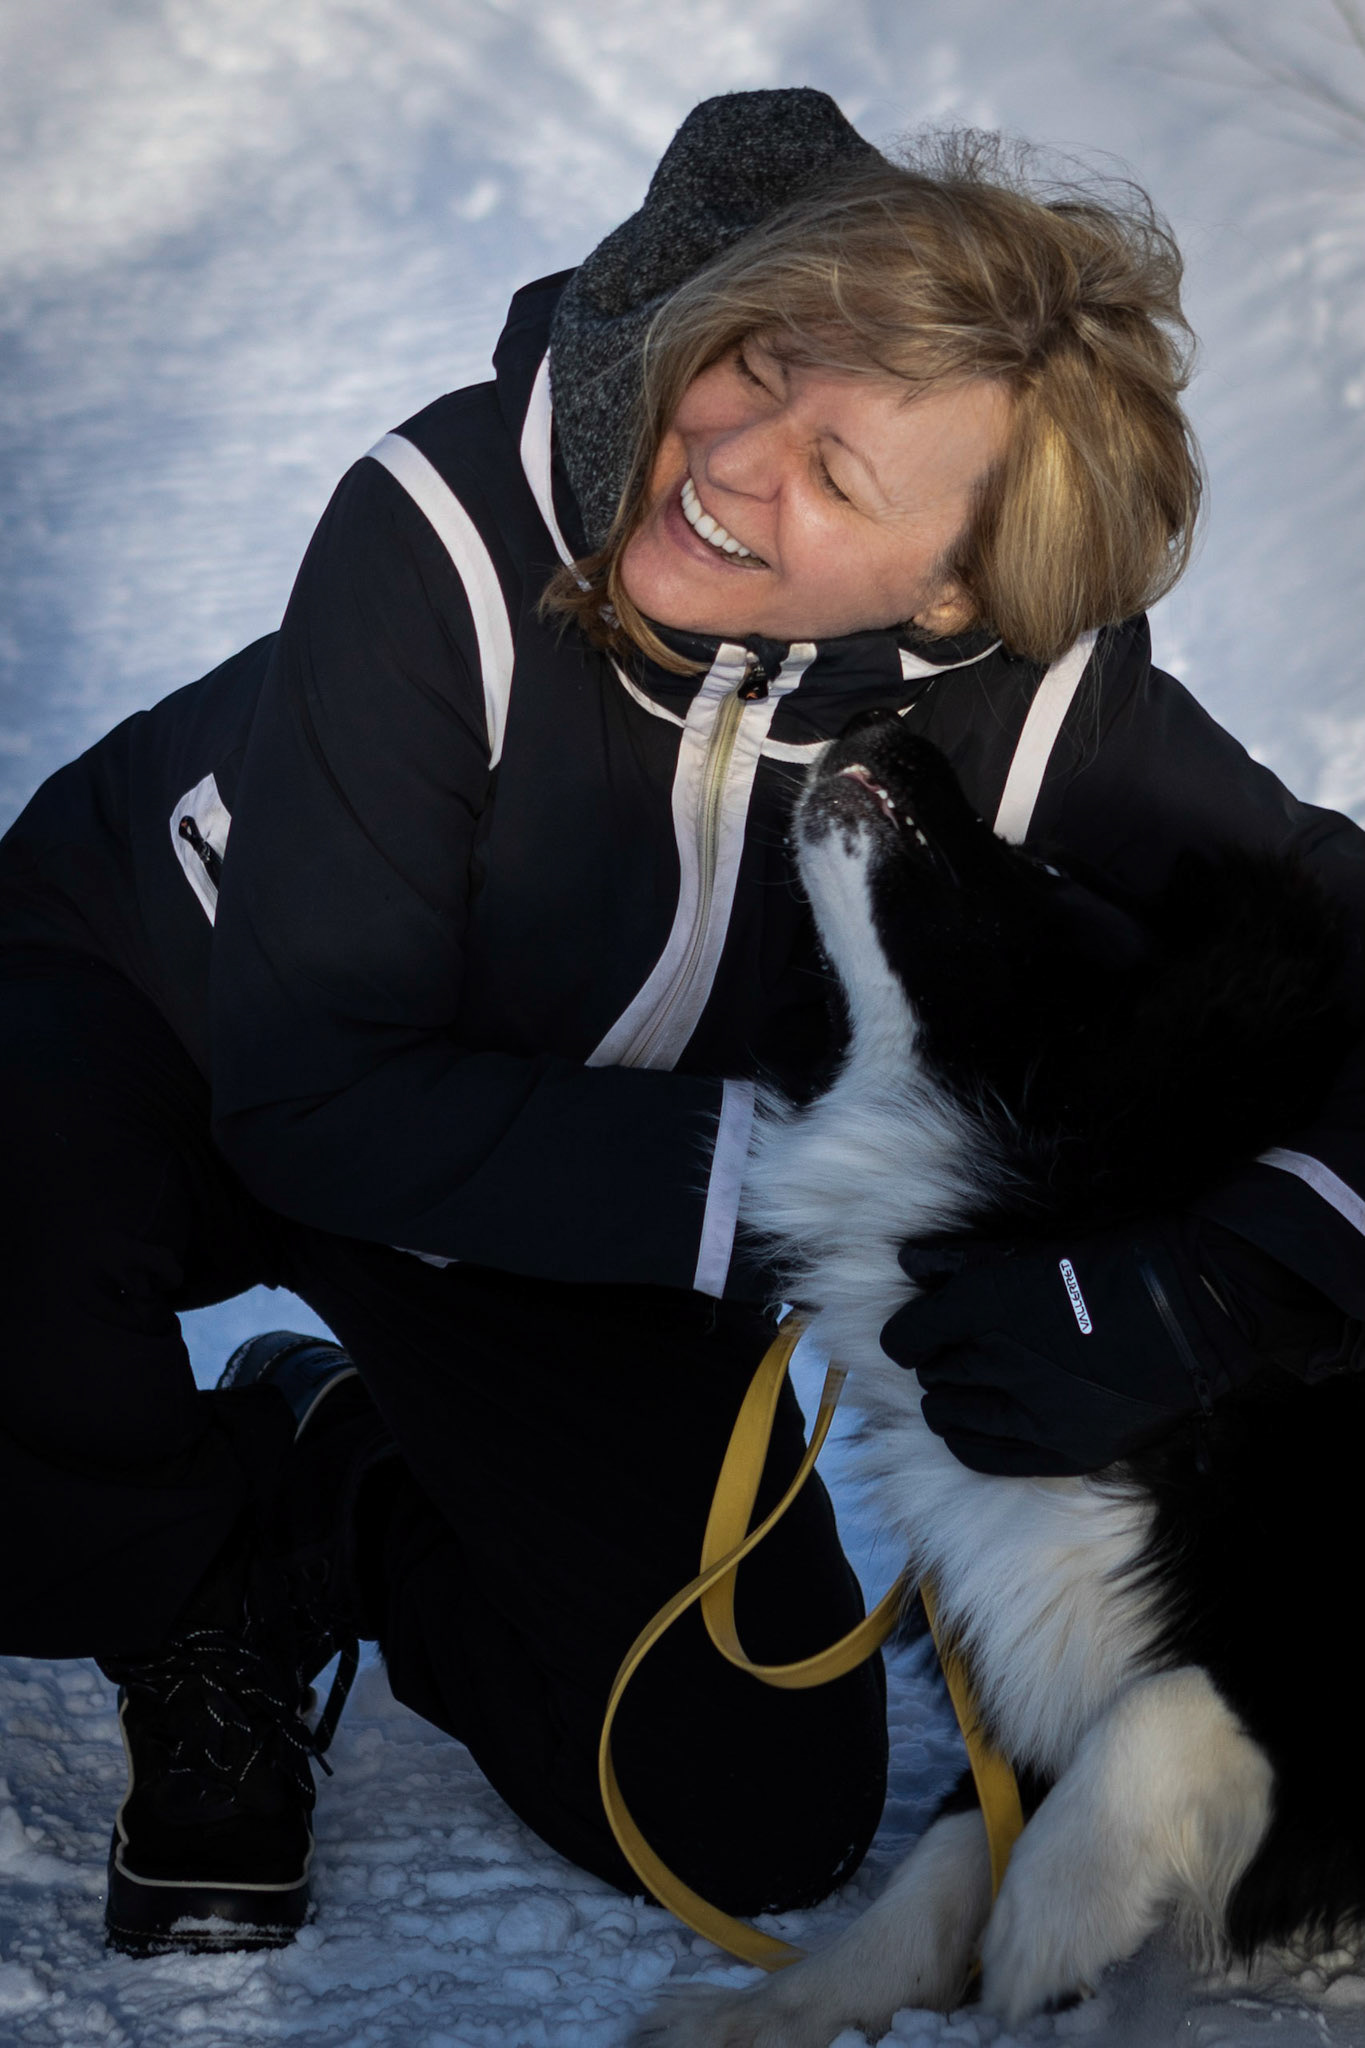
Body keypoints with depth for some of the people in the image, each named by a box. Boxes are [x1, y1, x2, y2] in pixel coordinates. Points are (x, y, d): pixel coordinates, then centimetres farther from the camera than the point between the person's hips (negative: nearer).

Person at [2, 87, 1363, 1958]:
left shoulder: (1043, 712, -25)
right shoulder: (458, 523, -33)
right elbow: (314, 1089, -32)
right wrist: (759, 1185, -41)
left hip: (572, 1211, 3)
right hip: (167, 1011, -2)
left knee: (765, 1823, -4)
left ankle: (338, 1504, 20)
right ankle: (189, 1580, -2)